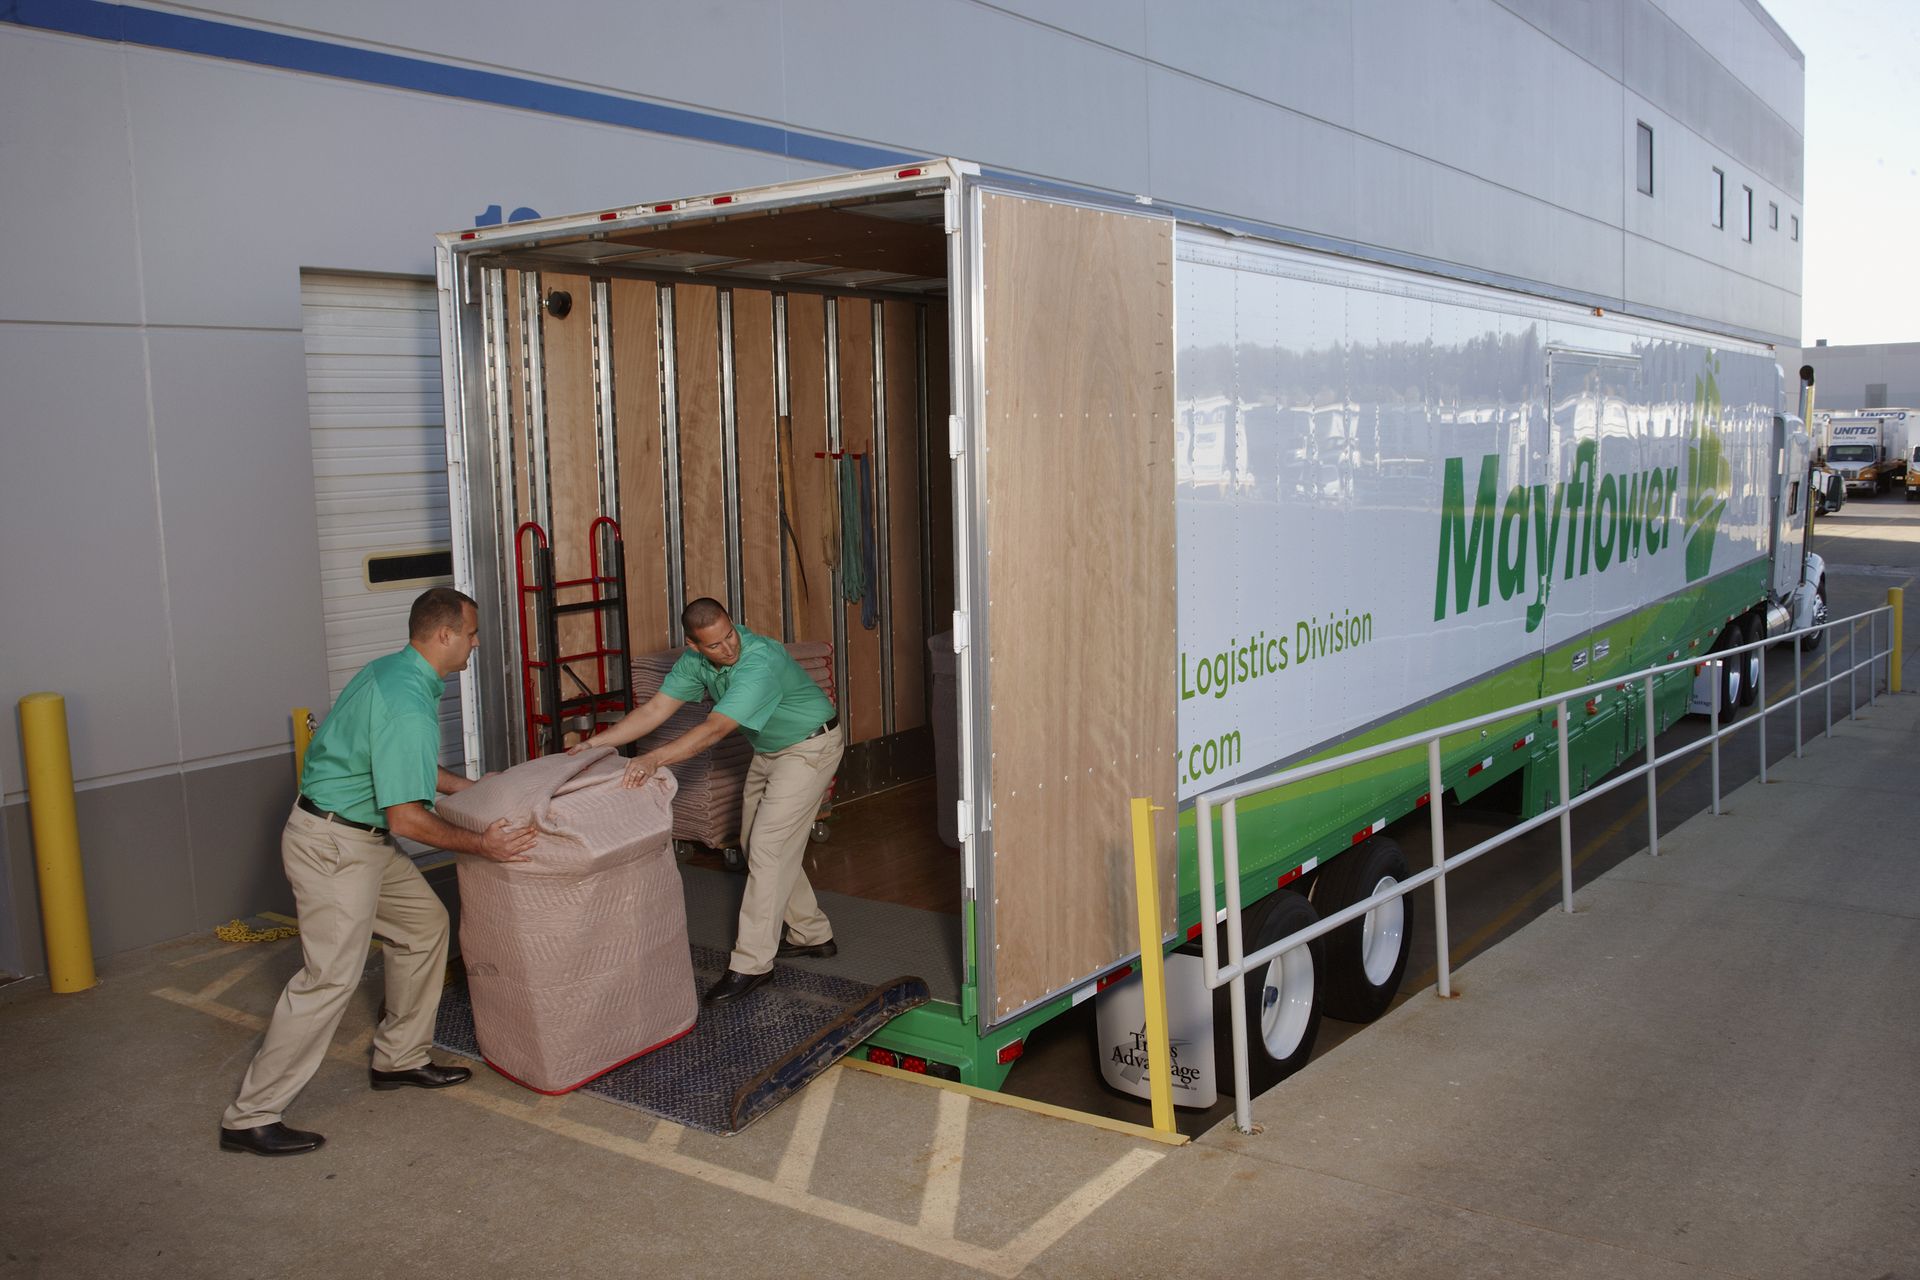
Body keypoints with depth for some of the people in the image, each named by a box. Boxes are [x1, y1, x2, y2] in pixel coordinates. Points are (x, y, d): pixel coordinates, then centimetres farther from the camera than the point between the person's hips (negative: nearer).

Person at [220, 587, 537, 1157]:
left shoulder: (392, 672, 8)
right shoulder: (407, 704, -25)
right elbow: (407, 817, -26)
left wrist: (469, 788, 24)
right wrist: (481, 844, -16)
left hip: (359, 837, 11)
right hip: (333, 847, -11)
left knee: (424, 923, 17)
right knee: (331, 977, -9)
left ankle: (400, 1058, 28)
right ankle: (250, 1117, 1)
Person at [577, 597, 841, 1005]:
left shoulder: (761, 662, -35)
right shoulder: (696, 660, -9)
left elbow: (715, 729, -42)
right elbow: (655, 709, -8)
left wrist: (654, 759, -51)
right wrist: (596, 742, -16)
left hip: (811, 746, -9)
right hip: (769, 749, 9)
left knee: (768, 846, -14)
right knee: (754, 841, 13)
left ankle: (751, 963, -10)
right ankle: (811, 934, 25)